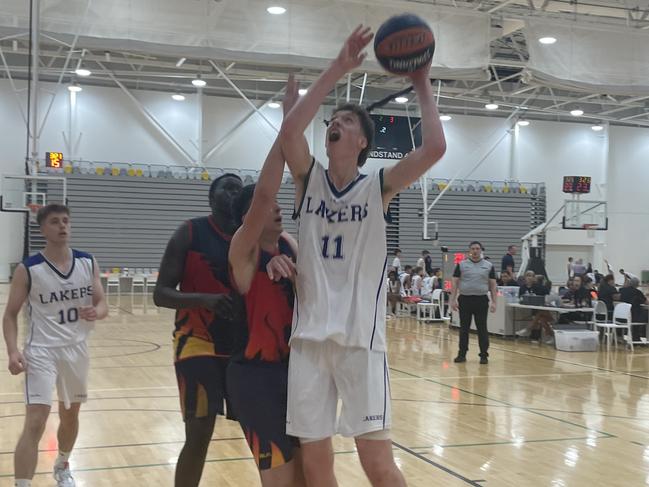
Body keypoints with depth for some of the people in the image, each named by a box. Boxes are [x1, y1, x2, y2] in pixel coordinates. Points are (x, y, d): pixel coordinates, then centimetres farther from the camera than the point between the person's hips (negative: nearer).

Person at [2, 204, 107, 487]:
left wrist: (96, 312, -22)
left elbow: (103, 304, 2)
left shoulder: (88, 263, -1)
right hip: (41, 350, -4)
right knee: (35, 422, -15)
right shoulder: (28, 270, -11)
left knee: (70, 414, 21)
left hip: (77, 349, 5)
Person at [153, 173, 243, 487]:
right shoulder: (190, 233, -7)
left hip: (242, 346, 5)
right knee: (199, 434, -6)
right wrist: (205, 299, -26)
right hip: (198, 344, -5)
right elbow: (161, 294, -10)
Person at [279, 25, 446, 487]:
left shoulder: (378, 186, 2)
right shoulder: (309, 178, 8)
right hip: (310, 338, 2)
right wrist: (338, 70, -11)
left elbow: (435, 148, -13)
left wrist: (423, 87, -2)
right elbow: (289, 130, -11)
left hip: (361, 339, -2)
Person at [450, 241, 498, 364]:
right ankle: (462, 354, 14)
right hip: (465, 300, 0)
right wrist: (453, 300, -6)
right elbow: (455, 283, 2)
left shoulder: (488, 266, 4)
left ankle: (484, 355, 9)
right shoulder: (461, 265, 3)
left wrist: (494, 302, -4)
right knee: (464, 328, 7)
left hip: (481, 300, 0)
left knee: (482, 329, 2)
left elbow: (493, 285, 4)